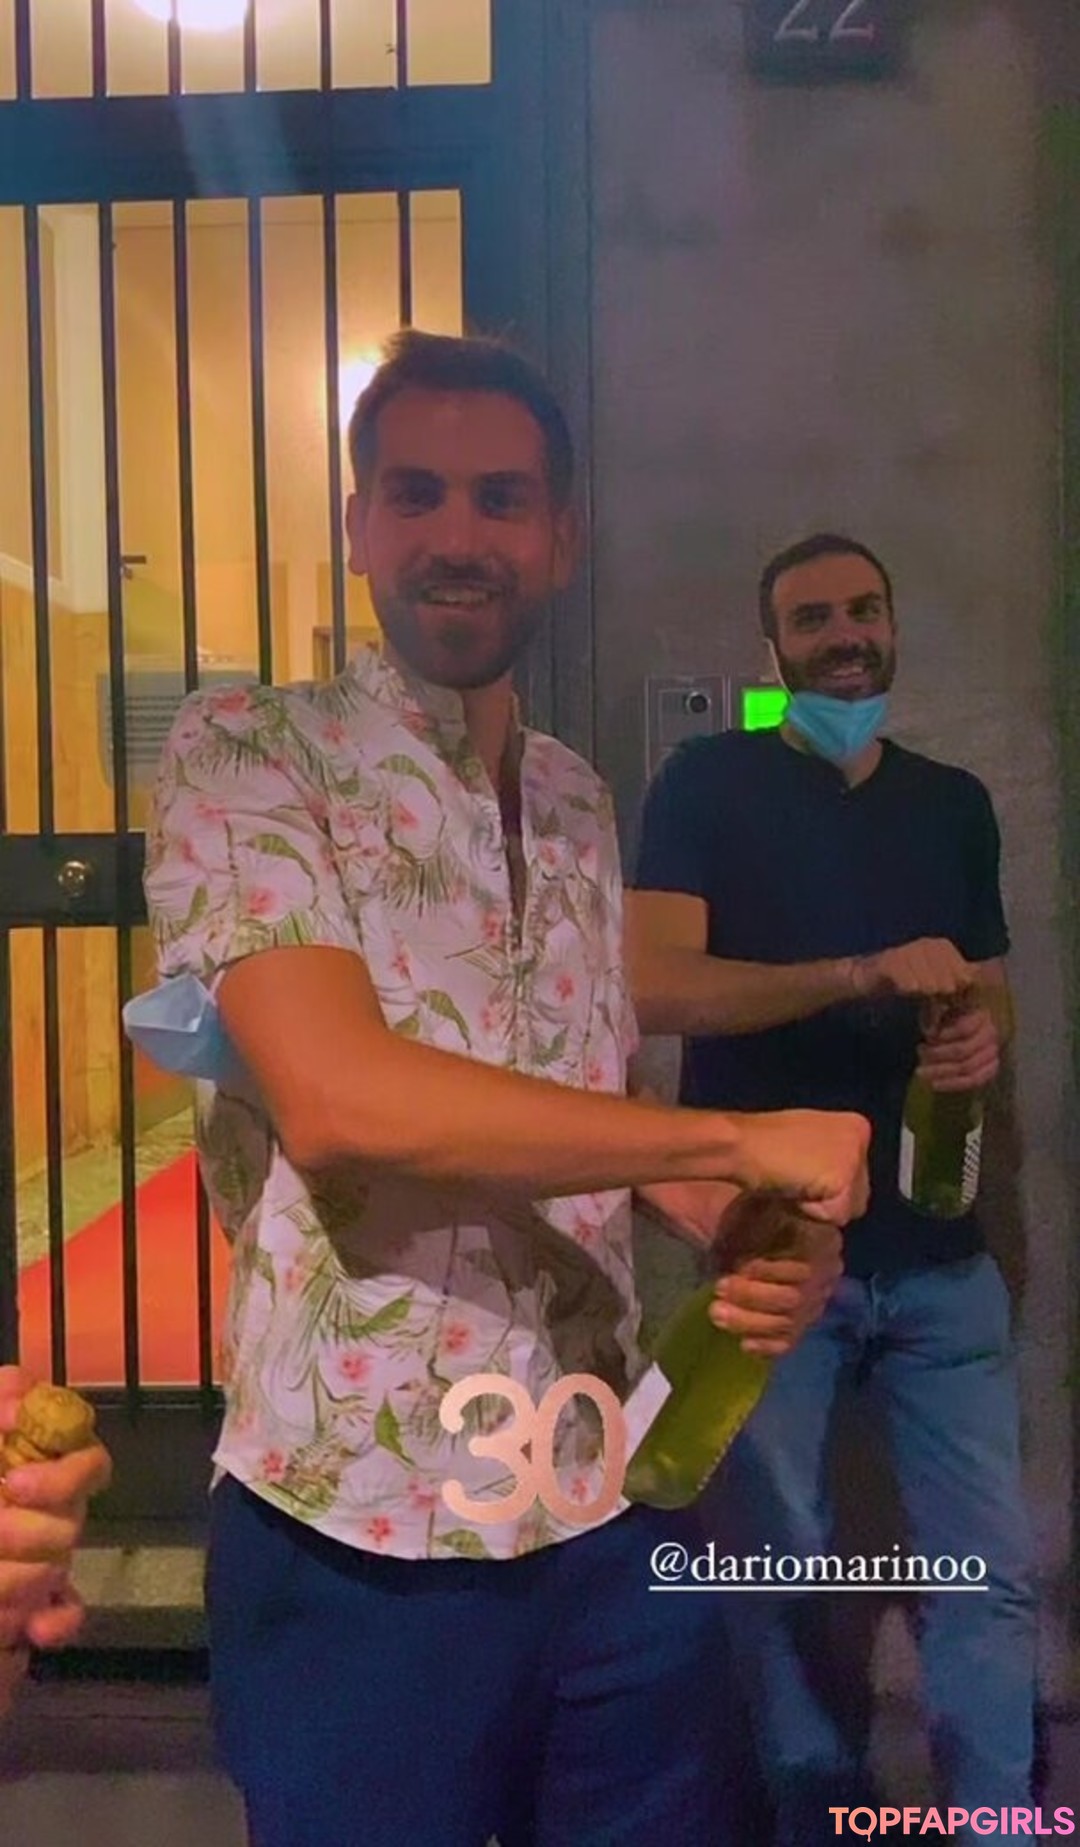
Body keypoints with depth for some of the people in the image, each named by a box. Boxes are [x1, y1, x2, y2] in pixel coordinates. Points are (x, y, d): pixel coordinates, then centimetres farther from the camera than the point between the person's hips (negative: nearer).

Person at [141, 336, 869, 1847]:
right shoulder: (245, 757, -10)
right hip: (365, 1536, -5)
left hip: (618, 1510, 5)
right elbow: (338, 1100, -24)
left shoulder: (579, 803, 9)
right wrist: (744, 1140, -19)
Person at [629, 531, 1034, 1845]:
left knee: (988, 1568, 7)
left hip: (939, 1252, 4)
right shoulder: (708, 783, -4)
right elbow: (655, 987, -16)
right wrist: (865, 973, -24)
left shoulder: (954, 804, 12)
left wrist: (987, 1039, -4)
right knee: (779, 1558, 12)